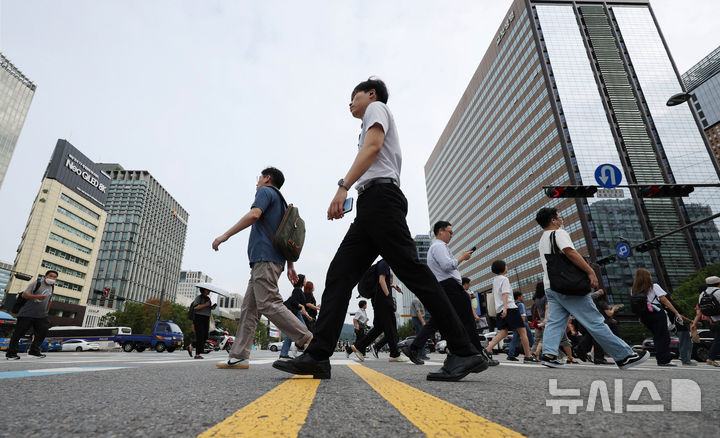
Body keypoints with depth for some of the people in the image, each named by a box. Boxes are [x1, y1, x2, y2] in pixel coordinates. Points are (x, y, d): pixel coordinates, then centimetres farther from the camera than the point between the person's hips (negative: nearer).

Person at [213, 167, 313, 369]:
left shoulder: (266, 191, 4)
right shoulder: (282, 203, 30)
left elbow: (254, 214, -15)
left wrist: (226, 235, -12)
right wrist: (291, 266, 21)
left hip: (264, 258, -10)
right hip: (270, 260, 10)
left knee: (269, 305, -15)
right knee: (249, 308, 8)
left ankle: (307, 339, -16)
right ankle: (239, 356, 9)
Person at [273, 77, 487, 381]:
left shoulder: (377, 107, 13)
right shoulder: (372, 125, 38)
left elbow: (373, 146, -9)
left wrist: (343, 186, -19)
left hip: (380, 195, -10)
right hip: (370, 207, 10)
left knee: (413, 272, -14)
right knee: (338, 275, -2)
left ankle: (464, 353, -9)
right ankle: (317, 356, -5)